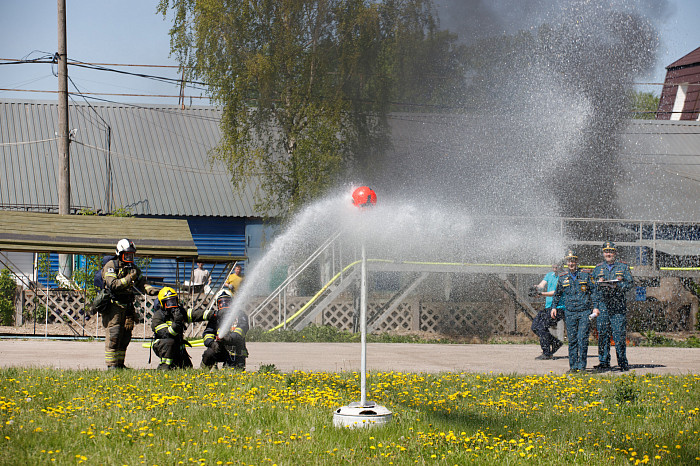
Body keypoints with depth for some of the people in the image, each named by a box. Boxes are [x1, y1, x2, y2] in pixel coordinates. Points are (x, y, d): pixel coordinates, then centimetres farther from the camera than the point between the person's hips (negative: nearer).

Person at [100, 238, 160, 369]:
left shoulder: (133, 268, 15)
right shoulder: (111, 266, -7)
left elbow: (141, 283, 9)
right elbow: (113, 285, -19)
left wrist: (151, 289, -10)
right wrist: (128, 279, -26)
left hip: (127, 307, 7)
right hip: (113, 306, -7)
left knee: (125, 337, 9)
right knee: (113, 336, -9)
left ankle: (120, 363, 16)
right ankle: (111, 364, -7)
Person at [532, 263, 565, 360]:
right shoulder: (549, 275, 14)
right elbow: (542, 284, 3)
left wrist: (542, 293, -28)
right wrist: (537, 287, -22)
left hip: (558, 307, -9)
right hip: (547, 307, 9)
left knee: (542, 326, -19)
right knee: (535, 326, 2)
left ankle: (547, 354, -14)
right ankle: (556, 343, 14)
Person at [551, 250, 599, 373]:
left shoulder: (585, 275, 4)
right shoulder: (562, 278, 11)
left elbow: (594, 291, 6)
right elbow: (557, 294, 22)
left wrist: (595, 307, -2)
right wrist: (554, 307, 13)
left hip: (585, 312, -2)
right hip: (570, 313, 2)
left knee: (582, 339, -9)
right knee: (572, 340, 2)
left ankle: (581, 365, -4)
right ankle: (573, 366, 7)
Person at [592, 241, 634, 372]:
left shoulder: (623, 267, 8)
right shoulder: (598, 268, 16)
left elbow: (630, 283, 1)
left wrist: (617, 285, -14)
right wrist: (599, 284, -7)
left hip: (618, 306, -2)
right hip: (602, 305, 2)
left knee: (619, 334, -4)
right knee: (603, 334, 0)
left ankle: (623, 363, 4)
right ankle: (604, 362, 6)